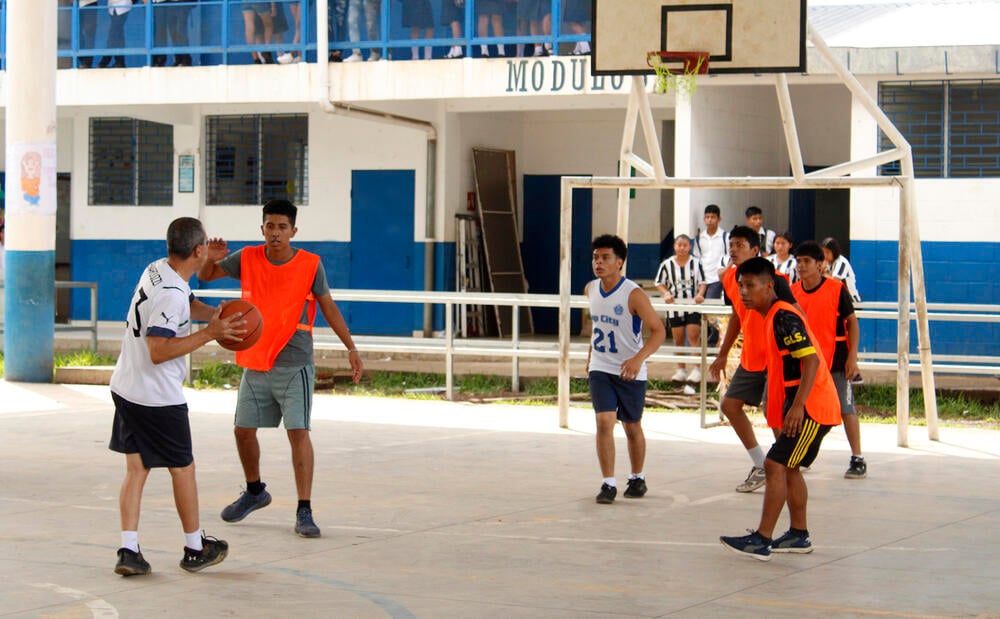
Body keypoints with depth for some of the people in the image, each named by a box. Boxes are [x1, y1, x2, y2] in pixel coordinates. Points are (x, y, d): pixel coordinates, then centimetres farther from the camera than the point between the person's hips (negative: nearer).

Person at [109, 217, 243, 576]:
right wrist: (209, 334, -22)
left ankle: (129, 551, 4)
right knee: (183, 469, 8)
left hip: (126, 388, 8)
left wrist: (216, 315, 6)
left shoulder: (157, 270, 5)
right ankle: (195, 550, 21)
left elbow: (189, 305, 23)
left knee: (136, 468, 9)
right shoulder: (171, 294, -24)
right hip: (158, 398, -8)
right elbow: (159, 351, -26)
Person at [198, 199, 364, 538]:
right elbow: (204, 276, 7)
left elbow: (328, 307, 3)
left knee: (298, 432, -12)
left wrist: (351, 348, 1)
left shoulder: (310, 264, -7)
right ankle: (255, 491, 35)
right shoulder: (247, 258, -1)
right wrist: (211, 258, -17)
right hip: (254, 363, 4)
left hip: (294, 365, -4)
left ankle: (304, 511, -9)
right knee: (243, 430, 10)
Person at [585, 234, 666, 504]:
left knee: (632, 427, 11)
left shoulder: (634, 295, -20)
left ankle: (637, 478, 32)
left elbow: (659, 331, -23)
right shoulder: (591, 289, -1)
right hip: (600, 368, 3)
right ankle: (608, 483, -7)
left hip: (630, 371, -3)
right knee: (604, 422, -12)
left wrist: (639, 358, -37)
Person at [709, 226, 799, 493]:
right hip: (750, 358, 8)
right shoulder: (730, 278, 4)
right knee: (730, 404, 9)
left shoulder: (773, 279, -18)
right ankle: (761, 466, 19)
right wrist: (723, 355, 21)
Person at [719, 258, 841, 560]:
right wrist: (780, 411, 26)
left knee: (775, 465, -13)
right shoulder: (773, 316, 13)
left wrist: (798, 406, -30)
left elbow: (811, 360, -25)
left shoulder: (783, 316, -17)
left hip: (811, 406, -11)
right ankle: (799, 535, 27)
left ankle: (762, 540, -12)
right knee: (788, 467, 17)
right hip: (797, 405, 11)